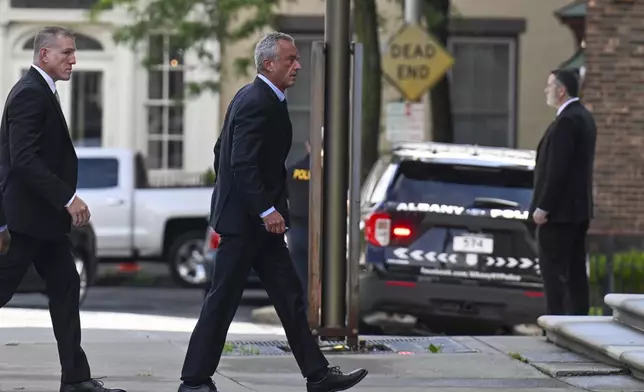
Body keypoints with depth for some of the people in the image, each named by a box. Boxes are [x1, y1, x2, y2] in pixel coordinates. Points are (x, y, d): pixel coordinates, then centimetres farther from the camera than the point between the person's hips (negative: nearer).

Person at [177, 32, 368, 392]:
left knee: (289, 295, 9)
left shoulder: (252, 97, 14)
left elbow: (222, 152, 21)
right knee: (224, 300, -4)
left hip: (255, 217, 10)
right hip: (246, 218, -10)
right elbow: (243, 163, -25)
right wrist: (267, 210, -26)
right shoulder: (258, 103, -18)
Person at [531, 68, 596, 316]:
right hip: (579, 208, 10)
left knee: (554, 270, -8)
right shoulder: (584, 117, 13)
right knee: (575, 270, 12)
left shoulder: (566, 121, -18)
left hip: (559, 211, -10)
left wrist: (543, 207, -18)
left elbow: (557, 169, -22)